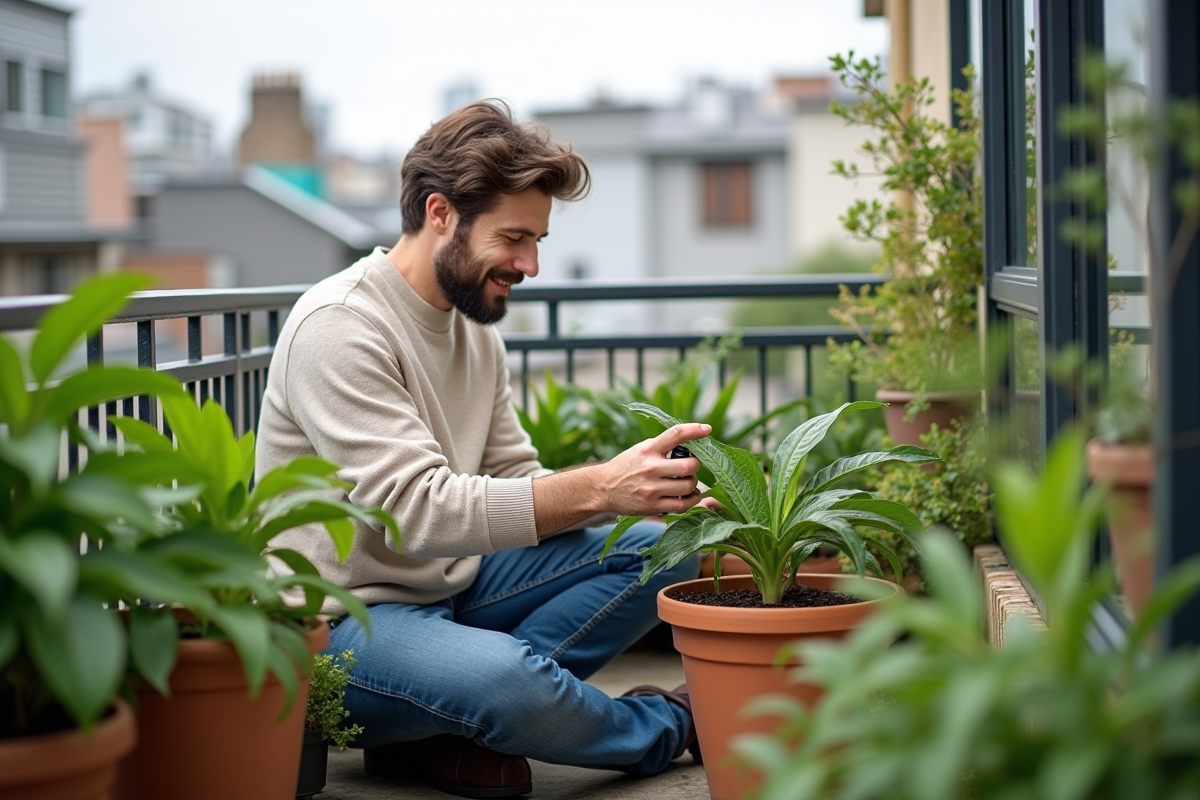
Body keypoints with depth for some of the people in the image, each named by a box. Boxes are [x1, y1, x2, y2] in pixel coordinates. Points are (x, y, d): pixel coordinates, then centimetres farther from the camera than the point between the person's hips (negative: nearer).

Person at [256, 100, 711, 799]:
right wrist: (598, 487, -34)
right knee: (504, 678, -37)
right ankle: (670, 726, -1)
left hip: (453, 584, 9)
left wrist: (640, 492, -12)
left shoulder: (477, 328, 10)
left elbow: (516, 482, 8)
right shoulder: (338, 327, -18)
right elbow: (419, 509, -27)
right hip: (344, 621, -9)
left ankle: (441, 728, -13)